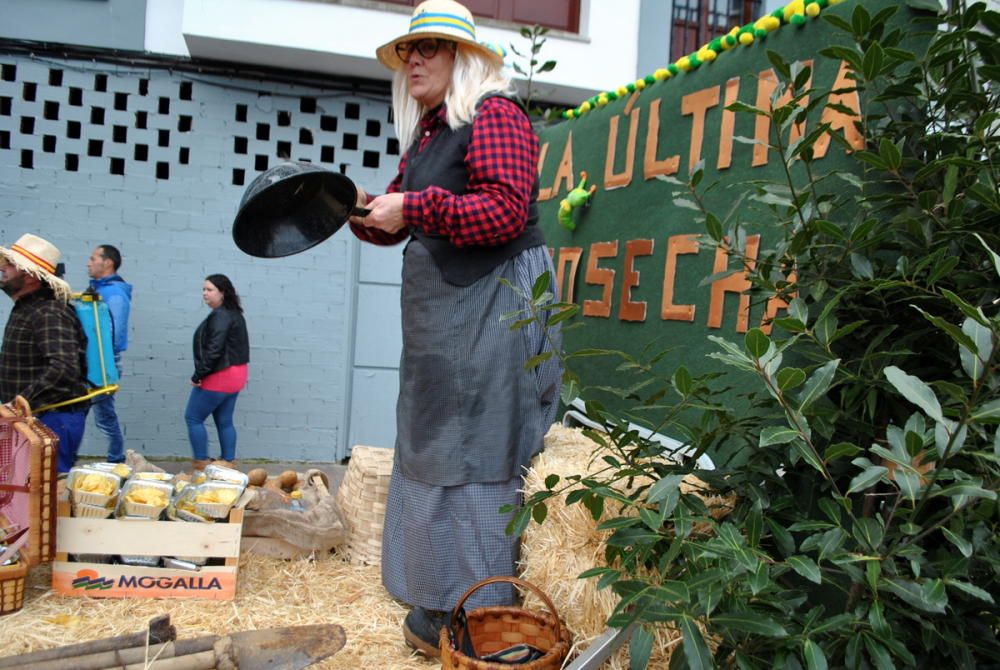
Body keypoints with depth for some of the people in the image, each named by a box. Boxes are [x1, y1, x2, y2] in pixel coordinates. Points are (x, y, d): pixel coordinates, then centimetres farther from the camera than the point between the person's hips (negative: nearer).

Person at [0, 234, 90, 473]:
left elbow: (64, 369, -32)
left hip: (53, 419, -9)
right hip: (32, 417, 10)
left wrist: (21, 401, -33)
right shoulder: (24, 308, 13)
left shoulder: (49, 314, -19)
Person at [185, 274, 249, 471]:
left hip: (218, 376, -9)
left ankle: (201, 463, 6)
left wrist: (198, 375, -18)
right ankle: (228, 462, 17)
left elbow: (214, 350, -24)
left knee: (193, 417, 2)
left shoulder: (219, 316, -17)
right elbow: (242, 347, 17)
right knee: (224, 421, 13)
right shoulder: (235, 314, 12)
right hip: (235, 375, 9)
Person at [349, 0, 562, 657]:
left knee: (476, 453, -5)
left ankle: (481, 623, 10)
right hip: (440, 306, 10)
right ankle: (441, 606, 26)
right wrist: (366, 211, 2)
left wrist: (412, 207, -20)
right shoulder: (427, 130, 19)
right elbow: (404, 218, 22)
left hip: (493, 302, -9)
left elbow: (505, 211, -20)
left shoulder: (494, 113, -7)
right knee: (432, 447, 12)